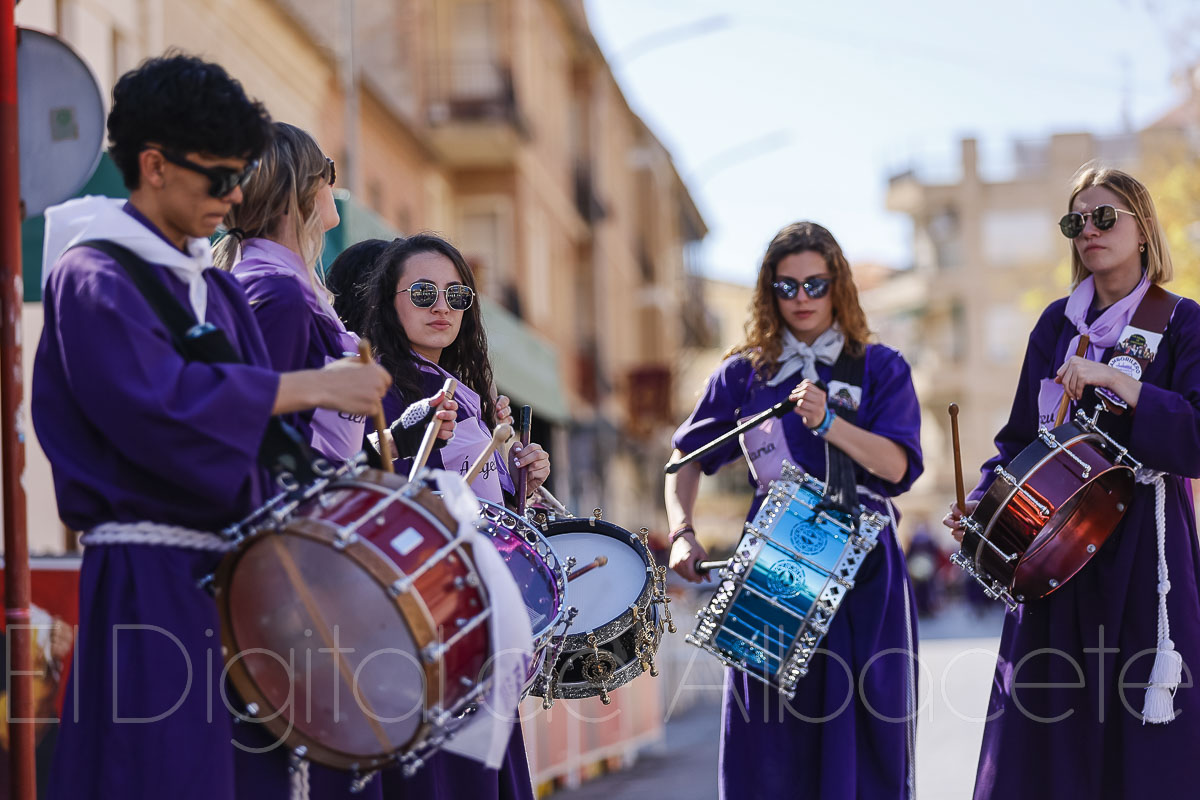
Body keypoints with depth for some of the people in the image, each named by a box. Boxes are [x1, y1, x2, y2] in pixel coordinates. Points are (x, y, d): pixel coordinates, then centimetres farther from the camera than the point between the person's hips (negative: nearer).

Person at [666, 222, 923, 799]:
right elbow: (688, 459, 15)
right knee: (772, 738, -2)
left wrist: (827, 423, -21)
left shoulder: (879, 369, 7)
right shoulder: (745, 373, 12)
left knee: (860, 730, -4)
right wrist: (682, 533, -2)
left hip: (860, 571, -1)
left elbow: (897, 466, -7)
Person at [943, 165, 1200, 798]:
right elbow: (1022, 433, 16)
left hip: (1143, 543, -4)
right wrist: (982, 501, 1)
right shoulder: (1058, 323, 13)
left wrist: (1115, 381, -20)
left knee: (1142, 728, -5)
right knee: (1042, 720, 3)